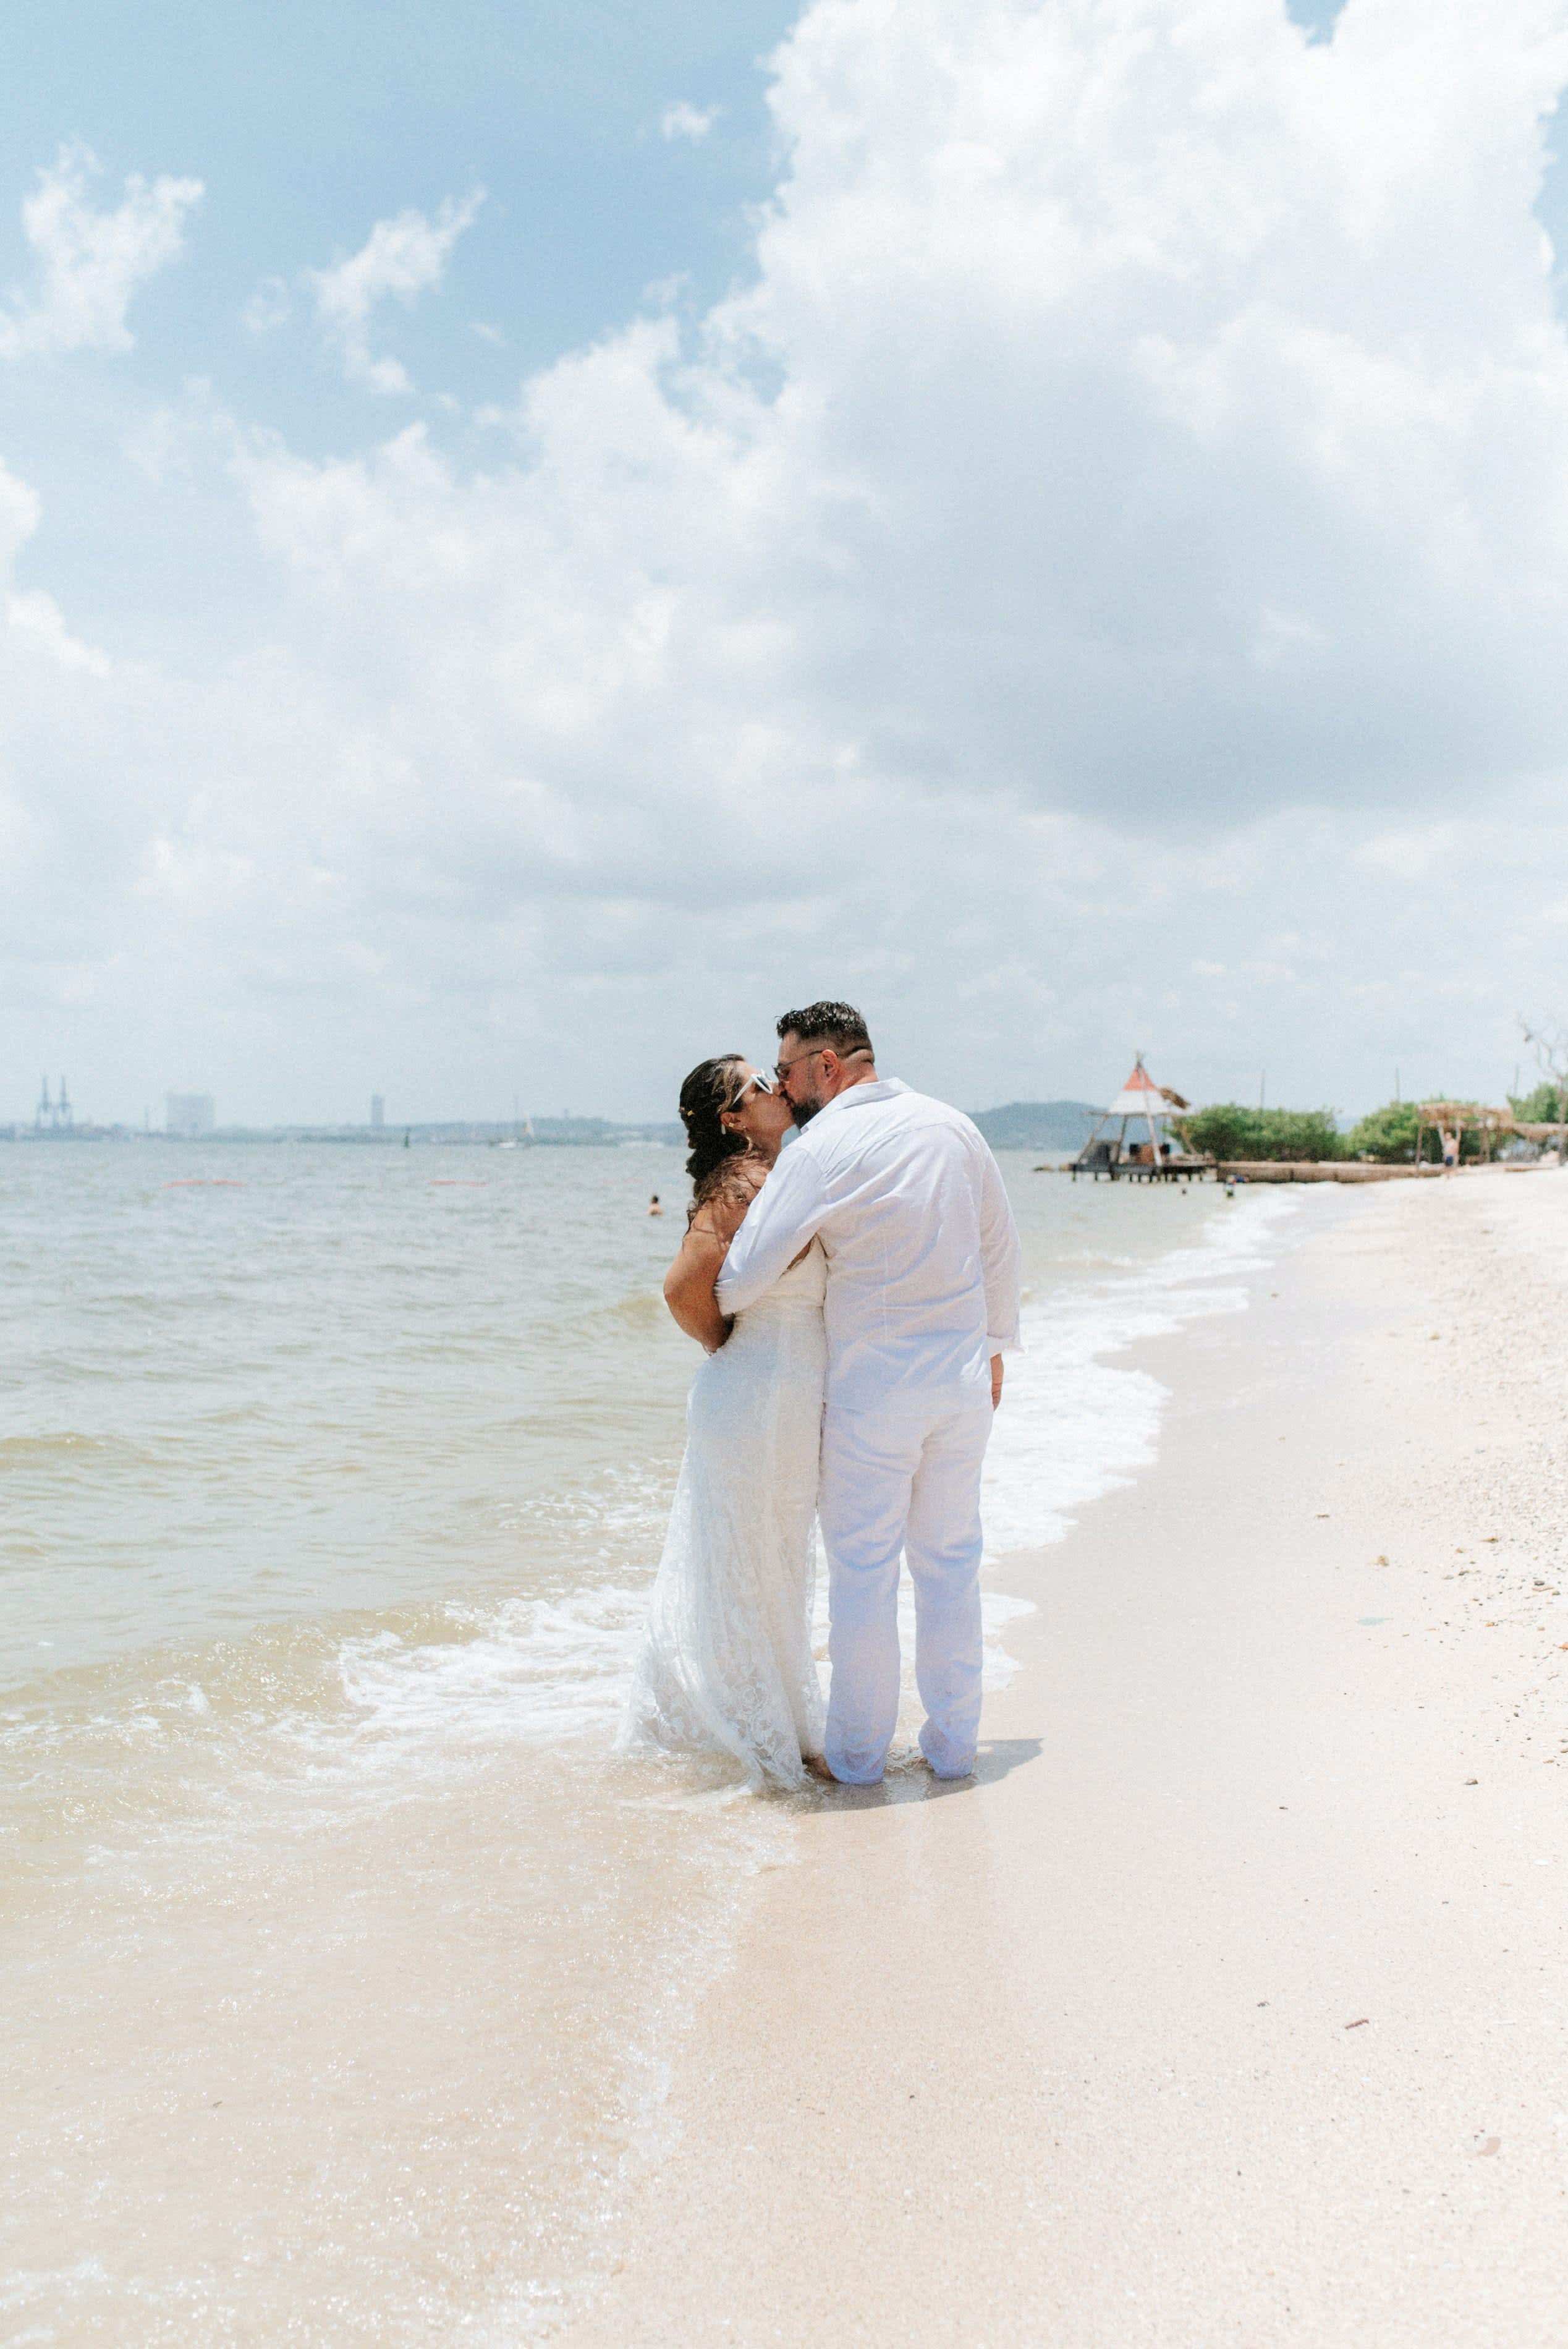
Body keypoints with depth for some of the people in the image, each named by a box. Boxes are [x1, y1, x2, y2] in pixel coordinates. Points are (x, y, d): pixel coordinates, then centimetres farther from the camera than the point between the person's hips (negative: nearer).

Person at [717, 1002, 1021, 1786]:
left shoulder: (821, 1151, -14)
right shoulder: (953, 1126, 4)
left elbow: (740, 1280, -15)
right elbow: (999, 1247, 14)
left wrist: (710, 1310, 8)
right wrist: (993, 1345, 25)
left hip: (873, 1391, -5)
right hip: (964, 1383, 6)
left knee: (862, 1569, 6)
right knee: (951, 1561, 14)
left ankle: (856, 1751, 17)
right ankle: (952, 1742, 22)